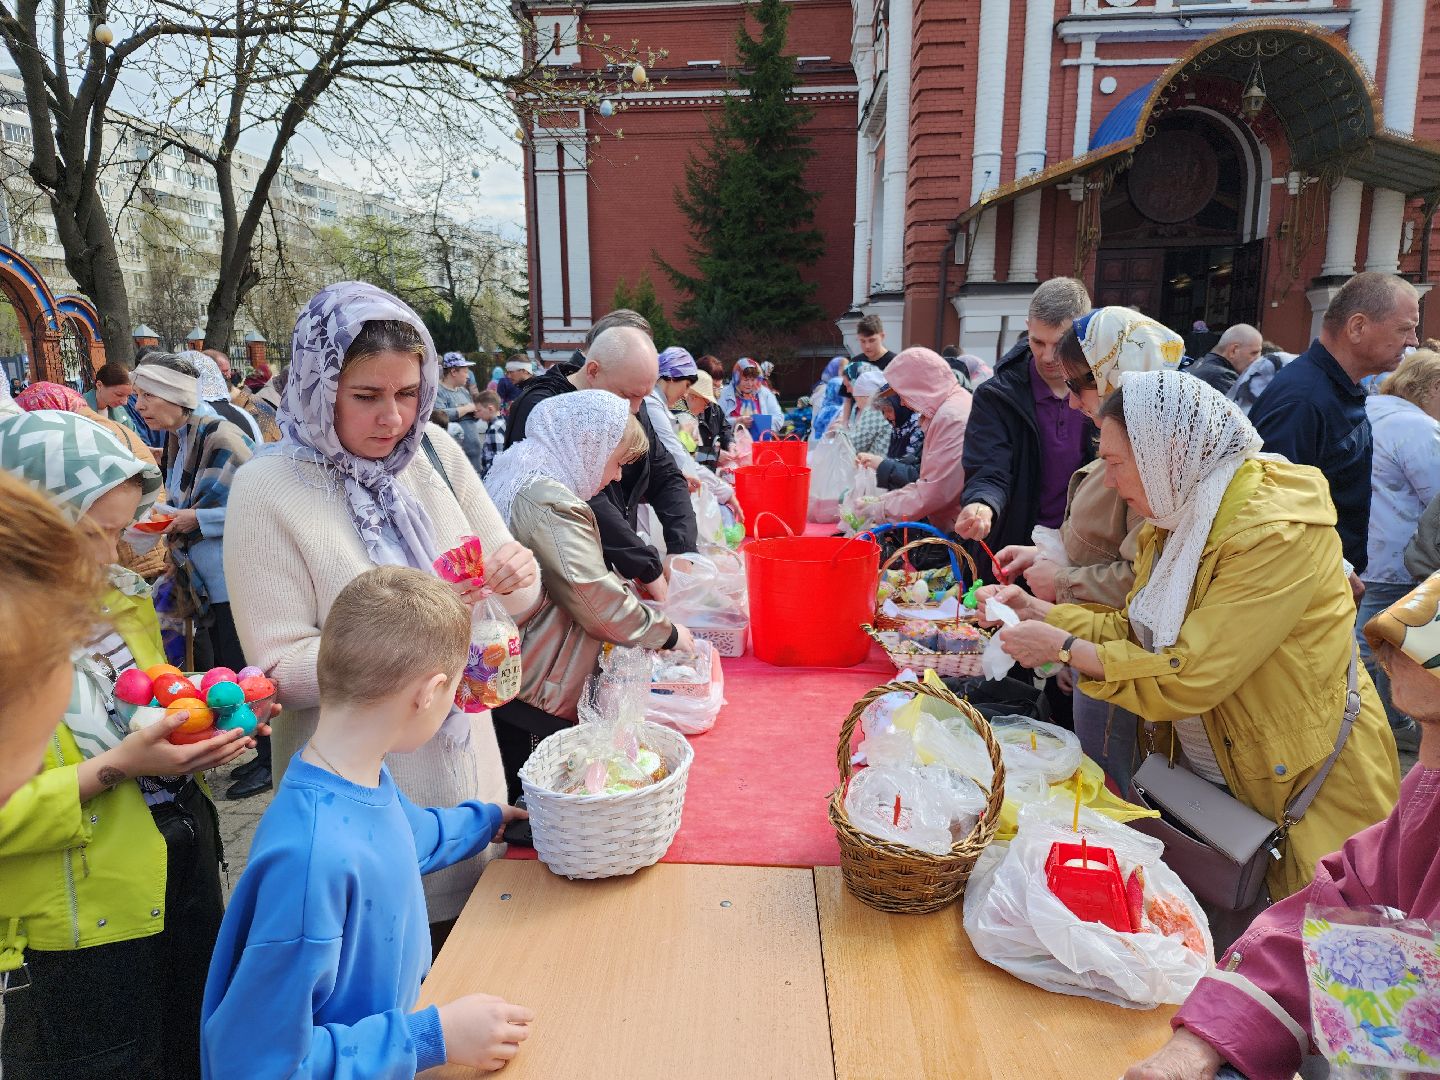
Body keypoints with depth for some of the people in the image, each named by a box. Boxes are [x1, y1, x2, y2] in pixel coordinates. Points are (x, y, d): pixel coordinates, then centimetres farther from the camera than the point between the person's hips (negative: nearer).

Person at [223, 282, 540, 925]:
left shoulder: (434, 452, -2)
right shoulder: (267, 490, -14)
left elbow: (517, 606, 3)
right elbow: (280, 669, -15)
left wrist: (518, 575, -19)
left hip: (466, 763, 5)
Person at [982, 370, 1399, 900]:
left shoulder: (1277, 533, -27)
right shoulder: (1179, 514, 1)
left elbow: (1189, 678, -29)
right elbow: (1137, 629, 3)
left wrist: (1064, 648, -21)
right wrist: (1036, 610, -6)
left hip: (1304, 788, -7)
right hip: (1202, 769, 7)